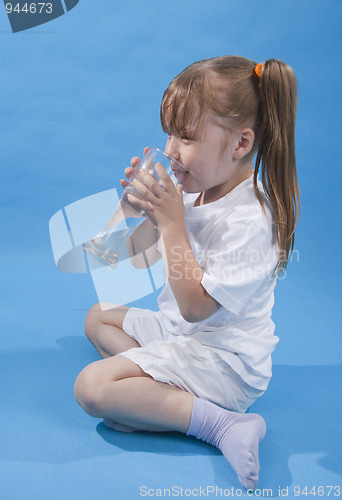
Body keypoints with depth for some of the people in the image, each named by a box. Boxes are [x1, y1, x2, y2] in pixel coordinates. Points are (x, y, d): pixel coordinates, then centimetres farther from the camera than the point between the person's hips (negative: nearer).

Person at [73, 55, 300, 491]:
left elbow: (196, 306, -28)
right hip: (178, 330, 10)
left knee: (91, 388, -19)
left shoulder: (251, 221, -27)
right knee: (98, 317, 21)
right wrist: (147, 210, -10)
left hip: (223, 359, -10)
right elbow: (144, 259, 10)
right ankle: (157, 390, -3)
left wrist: (171, 223, -28)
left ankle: (220, 422, -18)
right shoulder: (192, 191, 0)